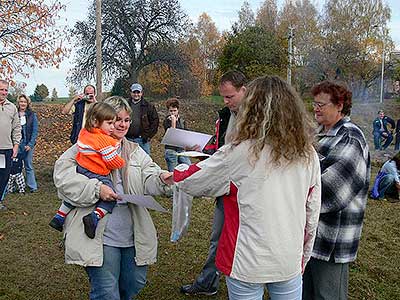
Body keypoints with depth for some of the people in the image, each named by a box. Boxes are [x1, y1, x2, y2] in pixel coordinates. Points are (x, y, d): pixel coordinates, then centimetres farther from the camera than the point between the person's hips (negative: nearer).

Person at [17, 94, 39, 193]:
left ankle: (32, 186, 10)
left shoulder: (32, 115, 2)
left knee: (29, 166, 4)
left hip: (28, 144, 0)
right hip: (16, 143, 1)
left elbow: (35, 131, 0)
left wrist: (30, 144, -9)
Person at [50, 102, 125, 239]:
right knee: (110, 198, -1)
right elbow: (113, 162, -15)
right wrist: (122, 162, 6)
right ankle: (95, 217, -21)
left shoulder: (83, 133, 4)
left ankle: (59, 217, 35)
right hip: (97, 176, -8)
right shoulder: (103, 140, -19)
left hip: (81, 170, 8)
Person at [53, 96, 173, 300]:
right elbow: (62, 175, -14)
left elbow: (149, 180, 2)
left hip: (132, 235, 6)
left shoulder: (135, 151, 14)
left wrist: (162, 179, -20)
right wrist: (96, 189, -23)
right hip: (99, 236, -5)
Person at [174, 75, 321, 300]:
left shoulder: (239, 153, -17)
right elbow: (312, 213, 4)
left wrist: (179, 170, 18)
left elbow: (190, 182, -5)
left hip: (248, 264, -3)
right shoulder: (309, 155, -4)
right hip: (290, 261, 4)